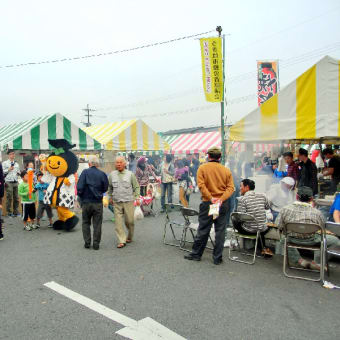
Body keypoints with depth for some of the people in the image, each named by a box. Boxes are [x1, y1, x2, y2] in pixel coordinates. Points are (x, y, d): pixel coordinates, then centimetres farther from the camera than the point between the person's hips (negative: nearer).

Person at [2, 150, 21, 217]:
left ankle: (15, 211, 12)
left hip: (15, 182, 5)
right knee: (9, 197, -5)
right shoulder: (5, 163, 4)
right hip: (8, 182, -5)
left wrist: (18, 173, 6)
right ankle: (9, 212, 3)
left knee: (16, 197, 4)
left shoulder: (16, 164, 19)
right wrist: (8, 169, -13)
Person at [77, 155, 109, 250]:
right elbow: (105, 188, 4)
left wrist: (81, 197, 6)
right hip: (98, 203, 0)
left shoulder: (85, 172, -8)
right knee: (97, 224, 9)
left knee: (86, 223, 16)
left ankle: (87, 242, 17)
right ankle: (96, 244, 12)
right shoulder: (102, 174, -4)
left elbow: (79, 187, -11)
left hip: (86, 202, 0)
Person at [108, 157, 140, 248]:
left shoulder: (130, 174, 0)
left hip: (128, 201, -1)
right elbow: (109, 187, 19)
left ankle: (129, 237, 27)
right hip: (117, 203, 1)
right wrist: (110, 197, 17)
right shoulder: (112, 175, 6)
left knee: (129, 221, 3)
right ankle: (122, 241, 3)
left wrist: (137, 198, 0)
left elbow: (136, 187, 6)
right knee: (118, 222, -4)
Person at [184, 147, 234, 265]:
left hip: (207, 203, -2)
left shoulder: (203, 168, -2)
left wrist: (211, 198, -13)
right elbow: (231, 187, -4)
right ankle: (217, 258, 14)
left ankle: (196, 254, 20)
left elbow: (201, 185, -13)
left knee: (203, 230, 7)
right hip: (222, 204, 2)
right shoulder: (226, 170, 5)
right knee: (220, 231, 8)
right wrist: (221, 199, -12)